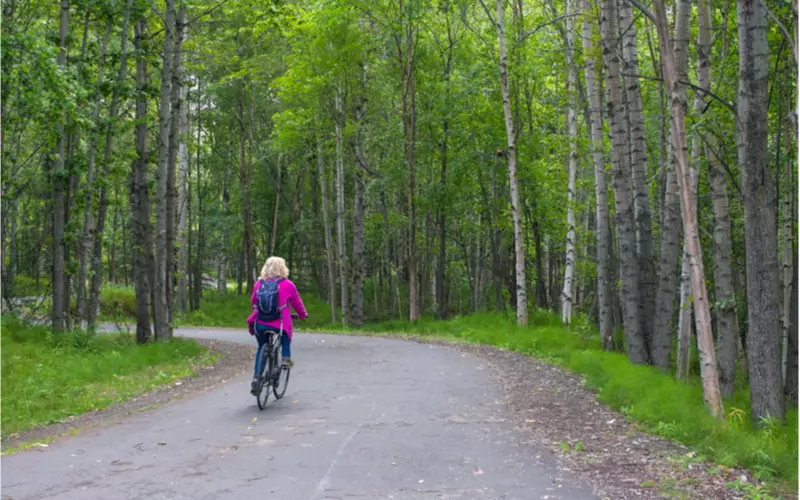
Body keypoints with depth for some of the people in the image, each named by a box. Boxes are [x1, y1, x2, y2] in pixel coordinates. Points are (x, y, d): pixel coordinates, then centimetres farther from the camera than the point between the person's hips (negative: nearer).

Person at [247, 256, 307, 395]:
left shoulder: (259, 284, 8)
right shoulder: (287, 284, 0)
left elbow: (253, 301, 21)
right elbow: (297, 303, 10)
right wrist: (303, 315, 30)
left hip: (259, 325, 2)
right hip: (278, 324, -2)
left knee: (262, 349, 22)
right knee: (286, 333, 32)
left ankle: (256, 378, 9)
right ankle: (286, 356, 14)